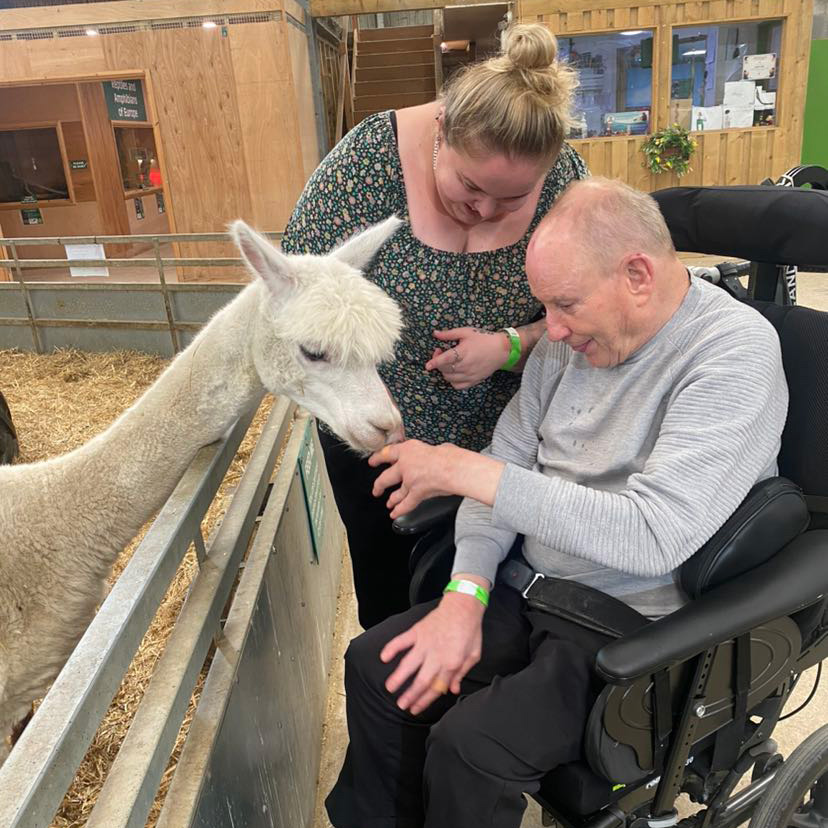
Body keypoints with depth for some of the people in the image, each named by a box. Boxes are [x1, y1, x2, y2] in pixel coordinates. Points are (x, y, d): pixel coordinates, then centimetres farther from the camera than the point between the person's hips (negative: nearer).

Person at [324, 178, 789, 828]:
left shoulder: (736, 352, -20)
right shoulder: (574, 335, 1)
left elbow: (654, 535, -31)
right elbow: (509, 462, 4)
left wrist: (468, 472, -28)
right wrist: (465, 594, -8)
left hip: (636, 623, -6)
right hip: (529, 586, 7)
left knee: (468, 747, -21)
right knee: (376, 665, 1)